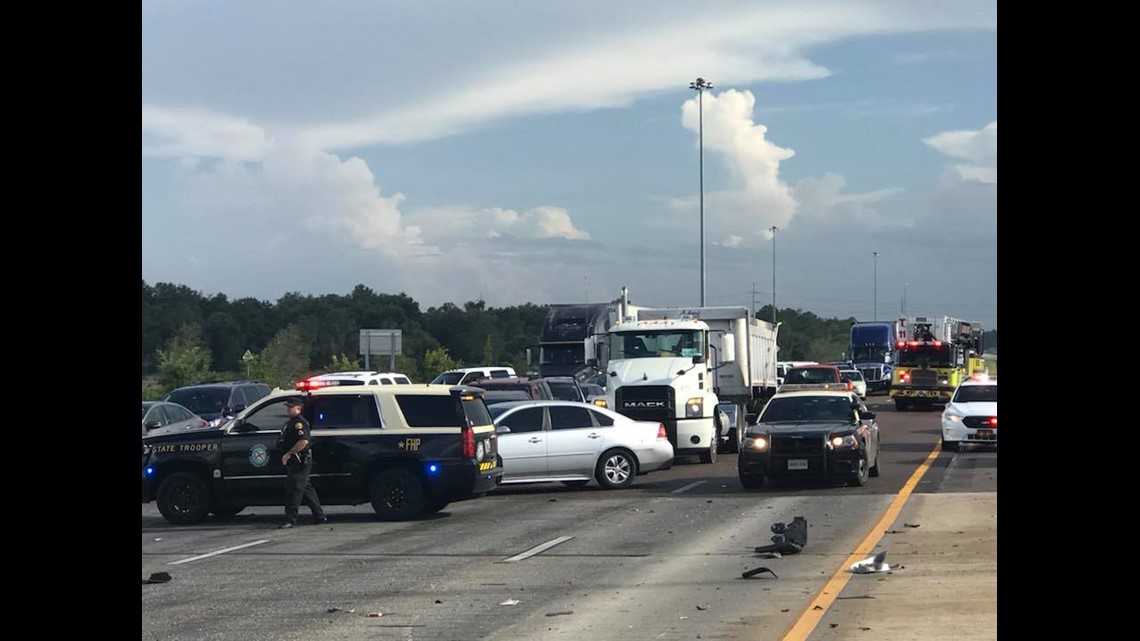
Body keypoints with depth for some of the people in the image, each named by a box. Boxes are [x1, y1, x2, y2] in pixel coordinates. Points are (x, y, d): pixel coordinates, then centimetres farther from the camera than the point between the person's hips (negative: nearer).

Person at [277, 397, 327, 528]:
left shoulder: (299, 422, -15)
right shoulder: (290, 422, 19)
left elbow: (304, 441, -27)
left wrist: (289, 453, -24)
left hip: (299, 461, -11)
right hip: (295, 462, 11)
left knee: (294, 490, -12)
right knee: (306, 489, 15)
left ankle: (290, 519, -13)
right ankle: (320, 516, 22)